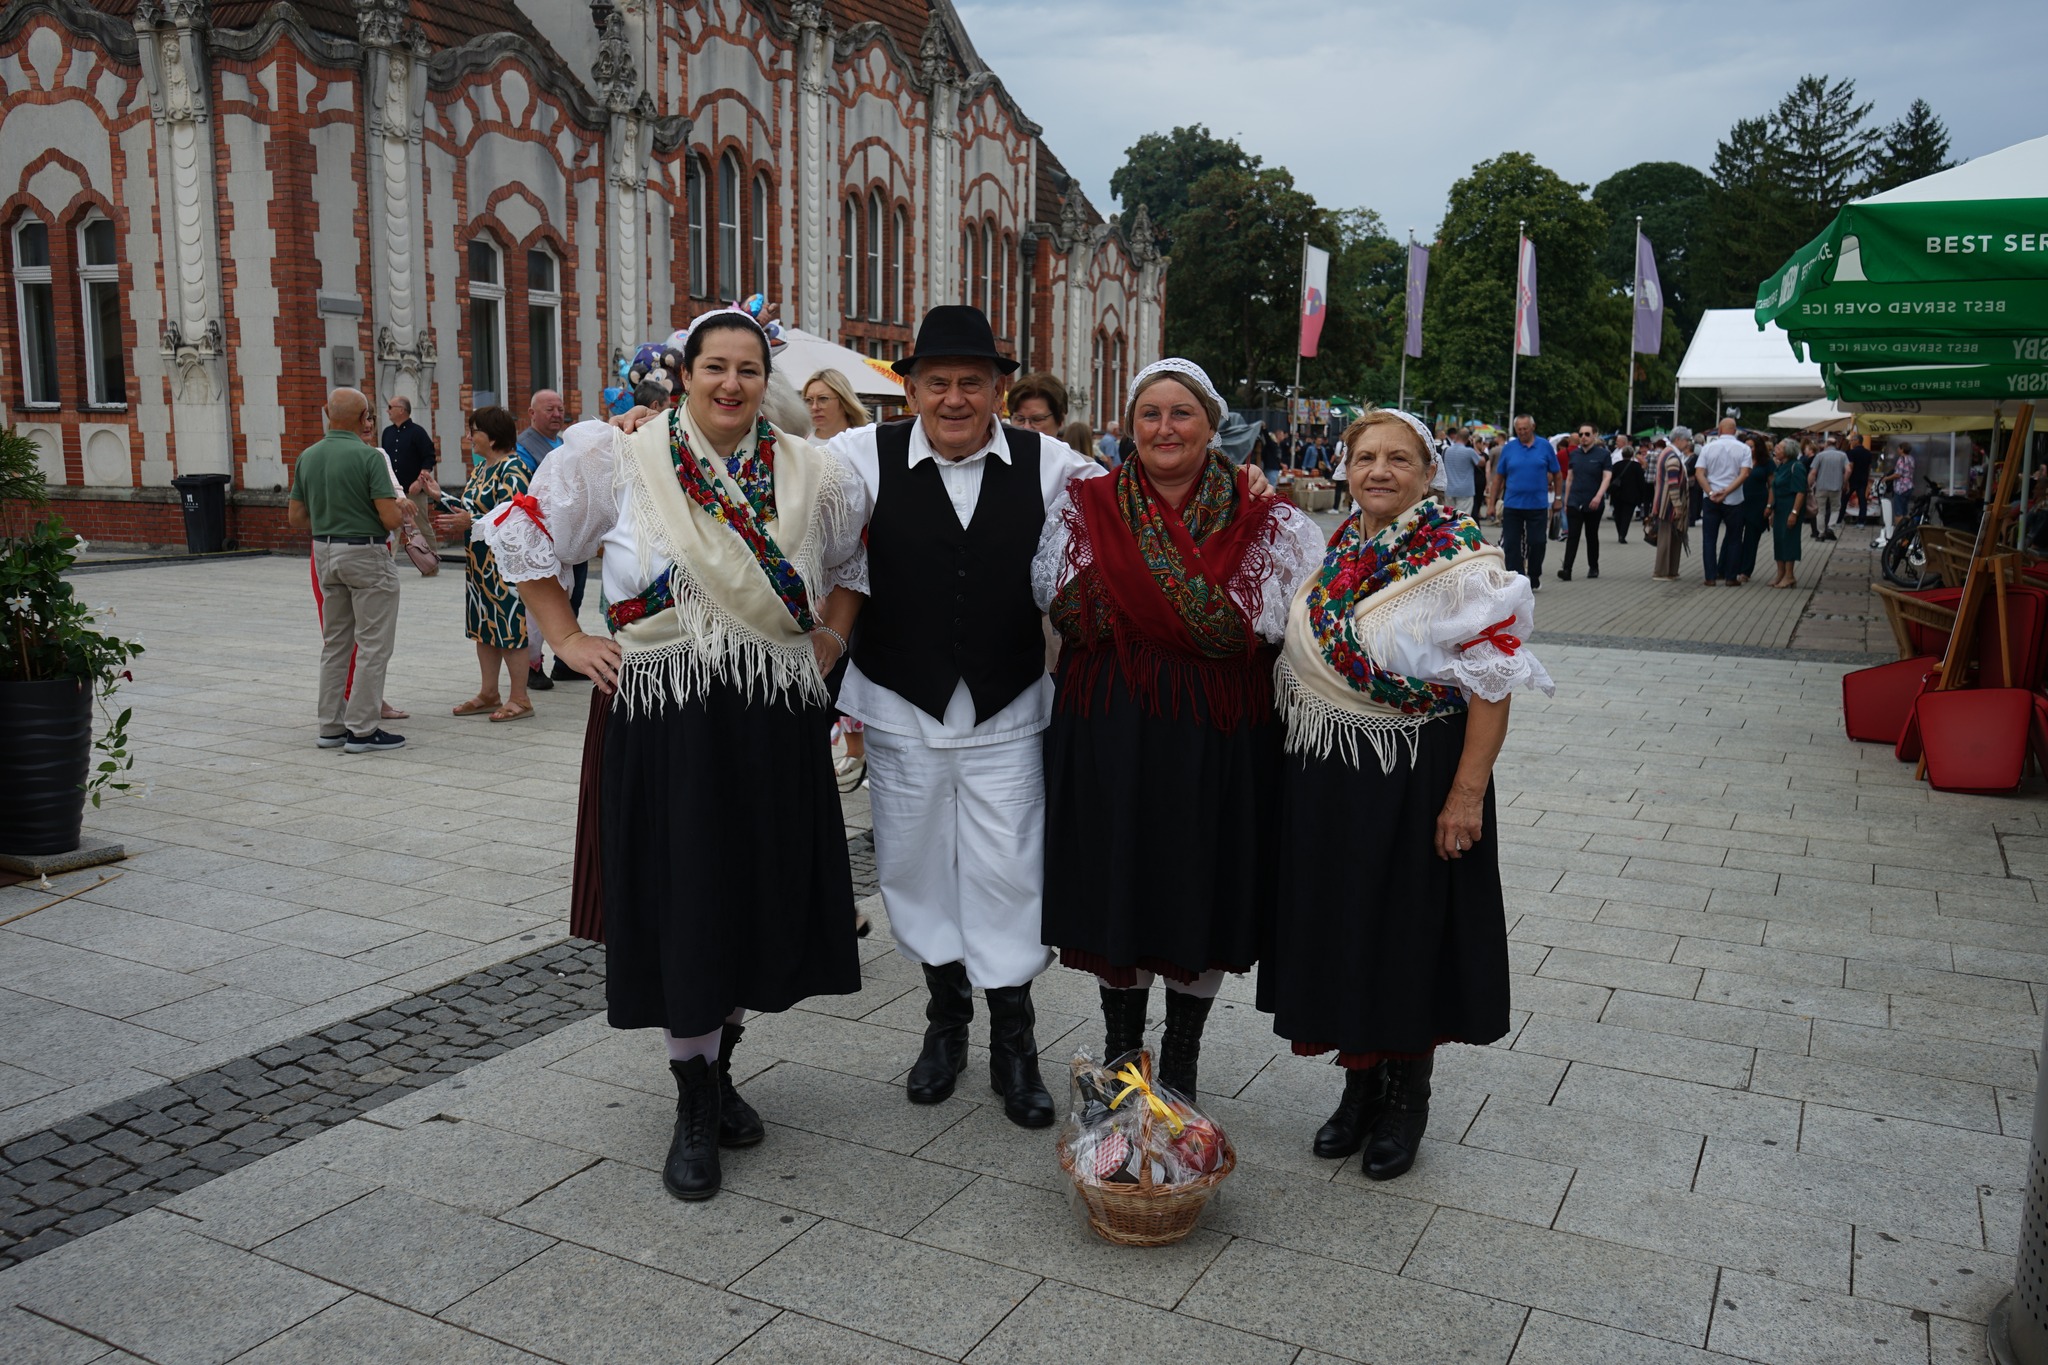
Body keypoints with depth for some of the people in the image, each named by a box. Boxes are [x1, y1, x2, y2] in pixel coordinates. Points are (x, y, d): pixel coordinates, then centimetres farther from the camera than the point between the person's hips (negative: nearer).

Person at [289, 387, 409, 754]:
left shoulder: (307, 457, 5)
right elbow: (390, 519, -19)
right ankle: (362, 730, -2)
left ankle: (331, 726, 19)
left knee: (335, 642, 15)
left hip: (325, 553, 7)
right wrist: (403, 510, 3)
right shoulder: (370, 456, -15)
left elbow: (295, 517, 9)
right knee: (373, 644, -1)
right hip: (366, 554, -7)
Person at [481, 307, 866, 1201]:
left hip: (776, 719, 3)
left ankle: (720, 1065, 32)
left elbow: (853, 562, 22)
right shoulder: (619, 457, -2)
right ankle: (694, 1108, 15)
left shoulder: (809, 471, 6)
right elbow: (521, 533, 6)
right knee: (680, 900, 0)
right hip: (661, 717, -3)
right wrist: (567, 638, 0)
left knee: (760, 894, 9)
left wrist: (832, 636, 7)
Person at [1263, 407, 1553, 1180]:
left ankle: (1405, 1097, 27)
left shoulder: (1460, 558, -12)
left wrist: (1467, 794, -20)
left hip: (1415, 780, -5)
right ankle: (1360, 1081, 32)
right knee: (1338, 924, 12)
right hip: (1325, 776, 6)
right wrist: (1300, 762, 13)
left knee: (1407, 933, 6)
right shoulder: (1335, 549, 6)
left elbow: (1492, 682, -16)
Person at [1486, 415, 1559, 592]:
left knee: (1536, 543, 5)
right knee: (1511, 545, -1)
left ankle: (1534, 578, 23)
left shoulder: (1545, 446, 1)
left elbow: (1555, 474, 7)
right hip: (1512, 505, 1)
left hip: (1538, 505, -1)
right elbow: (1498, 477, 5)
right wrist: (1491, 502, 3)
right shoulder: (1508, 448, 3)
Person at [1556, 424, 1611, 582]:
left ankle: (1593, 568, 25)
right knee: (1572, 536, -9)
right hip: (1574, 502, 2)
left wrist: (1599, 496, -25)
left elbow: (1607, 477, -10)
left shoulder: (1603, 454, -3)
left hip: (1594, 504, -2)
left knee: (1592, 536, 10)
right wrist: (1566, 500, 13)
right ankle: (1567, 570, -17)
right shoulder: (1575, 454, 9)